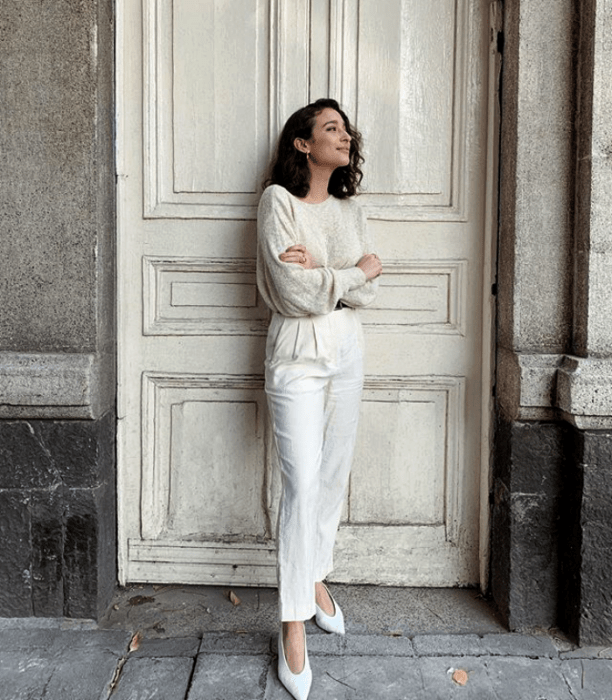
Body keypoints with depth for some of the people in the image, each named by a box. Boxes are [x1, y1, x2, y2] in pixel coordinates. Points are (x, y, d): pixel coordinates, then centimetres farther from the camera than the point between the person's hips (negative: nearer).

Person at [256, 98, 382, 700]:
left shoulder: (349, 210, 11)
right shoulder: (278, 201, -7)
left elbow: (365, 293, 0)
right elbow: (297, 295, -17)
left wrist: (320, 271, -16)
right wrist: (356, 271, -6)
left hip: (347, 353, 6)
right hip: (298, 356, -6)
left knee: (334, 476, 13)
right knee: (302, 485, -8)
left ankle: (315, 578, 34)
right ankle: (294, 625, 4)